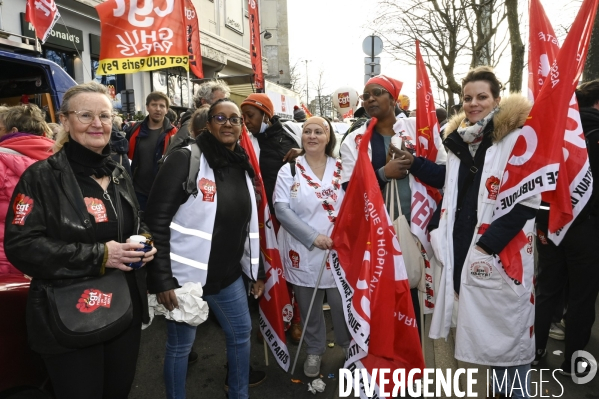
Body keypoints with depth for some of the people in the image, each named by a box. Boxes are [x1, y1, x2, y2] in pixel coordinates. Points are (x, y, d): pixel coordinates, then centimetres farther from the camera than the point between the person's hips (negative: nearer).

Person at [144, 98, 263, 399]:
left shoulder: (242, 167, 6)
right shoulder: (184, 160, -14)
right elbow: (156, 221, -16)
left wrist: (255, 270, 14)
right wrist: (161, 278, -19)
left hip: (228, 275, 7)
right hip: (185, 275, -6)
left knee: (241, 334, 19)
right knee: (180, 346, 10)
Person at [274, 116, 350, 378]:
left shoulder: (341, 169, 5)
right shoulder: (289, 170, 0)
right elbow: (281, 209, -10)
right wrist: (312, 236, -20)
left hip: (339, 250, 1)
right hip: (303, 251, 0)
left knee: (342, 302, 5)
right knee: (308, 306, 12)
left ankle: (349, 345, 34)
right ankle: (314, 350, 37)